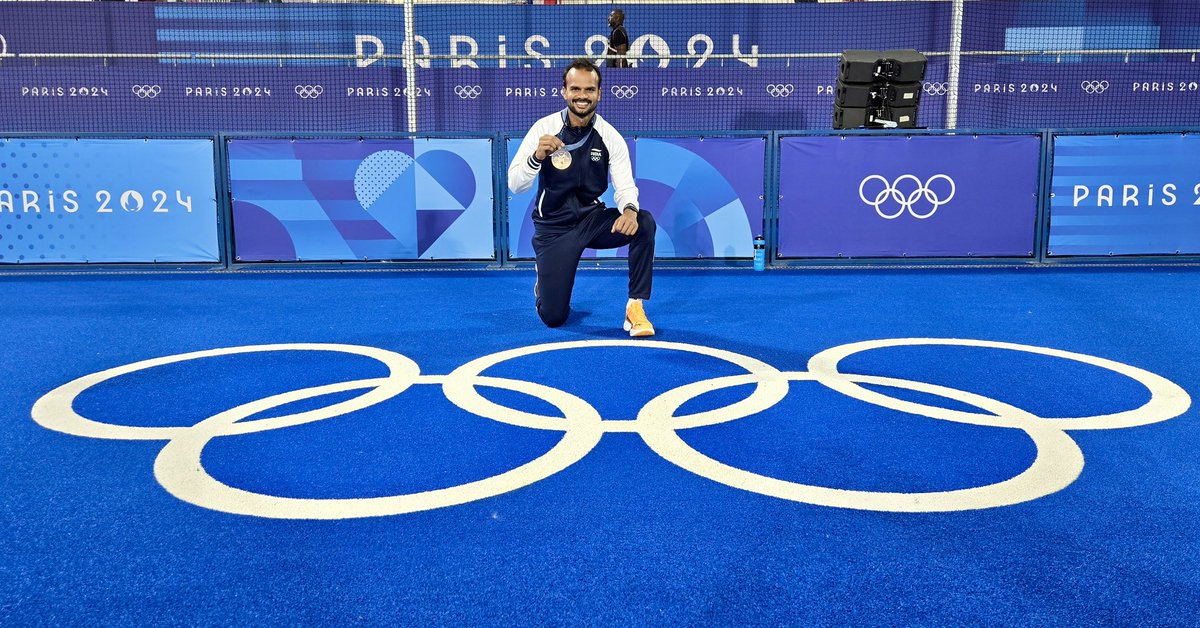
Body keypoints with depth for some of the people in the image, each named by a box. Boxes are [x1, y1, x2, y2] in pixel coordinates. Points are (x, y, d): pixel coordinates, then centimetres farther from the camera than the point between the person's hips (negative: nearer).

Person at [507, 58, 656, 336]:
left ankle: (635, 306, -16)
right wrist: (537, 157, -33)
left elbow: (625, 186, -11)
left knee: (644, 222, -29)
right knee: (553, 317, -7)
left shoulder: (610, 137, -7)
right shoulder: (544, 128, -11)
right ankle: (544, 283, 31)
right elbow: (515, 186, -13)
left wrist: (629, 210, -35)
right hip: (554, 227, -1)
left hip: (593, 219, 2)